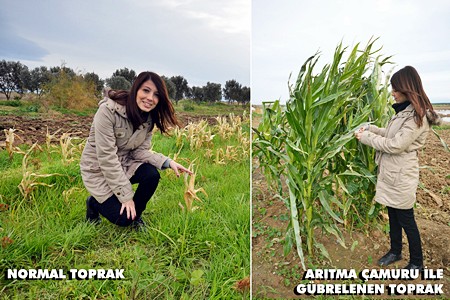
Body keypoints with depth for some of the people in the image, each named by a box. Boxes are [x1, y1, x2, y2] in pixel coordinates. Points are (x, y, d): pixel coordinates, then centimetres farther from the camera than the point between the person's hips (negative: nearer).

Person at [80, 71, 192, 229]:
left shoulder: (149, 118, -8)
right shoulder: (108, 110, -28)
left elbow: (139, 151, -8)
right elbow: (106, 157, -28)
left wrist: (168, 162, -25)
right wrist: (126, 196, -25)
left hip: (124, 163, 5)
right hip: (98, 167, -5)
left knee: (152, 175, -24)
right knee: (123, 218, -15)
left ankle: (136, 215, 4)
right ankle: (94, 203, 18)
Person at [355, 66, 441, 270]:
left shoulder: (417, 116, -20)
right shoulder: (403, 111, 7)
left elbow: (395, 145, -23)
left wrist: (366, 137, -15)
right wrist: (370, 129, 3)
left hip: (401, 176, -9)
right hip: (390, 173, 9)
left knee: (406, 220, 7)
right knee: (393, 215, 20)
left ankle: (417, 262, 27)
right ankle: (395, 251, 38)